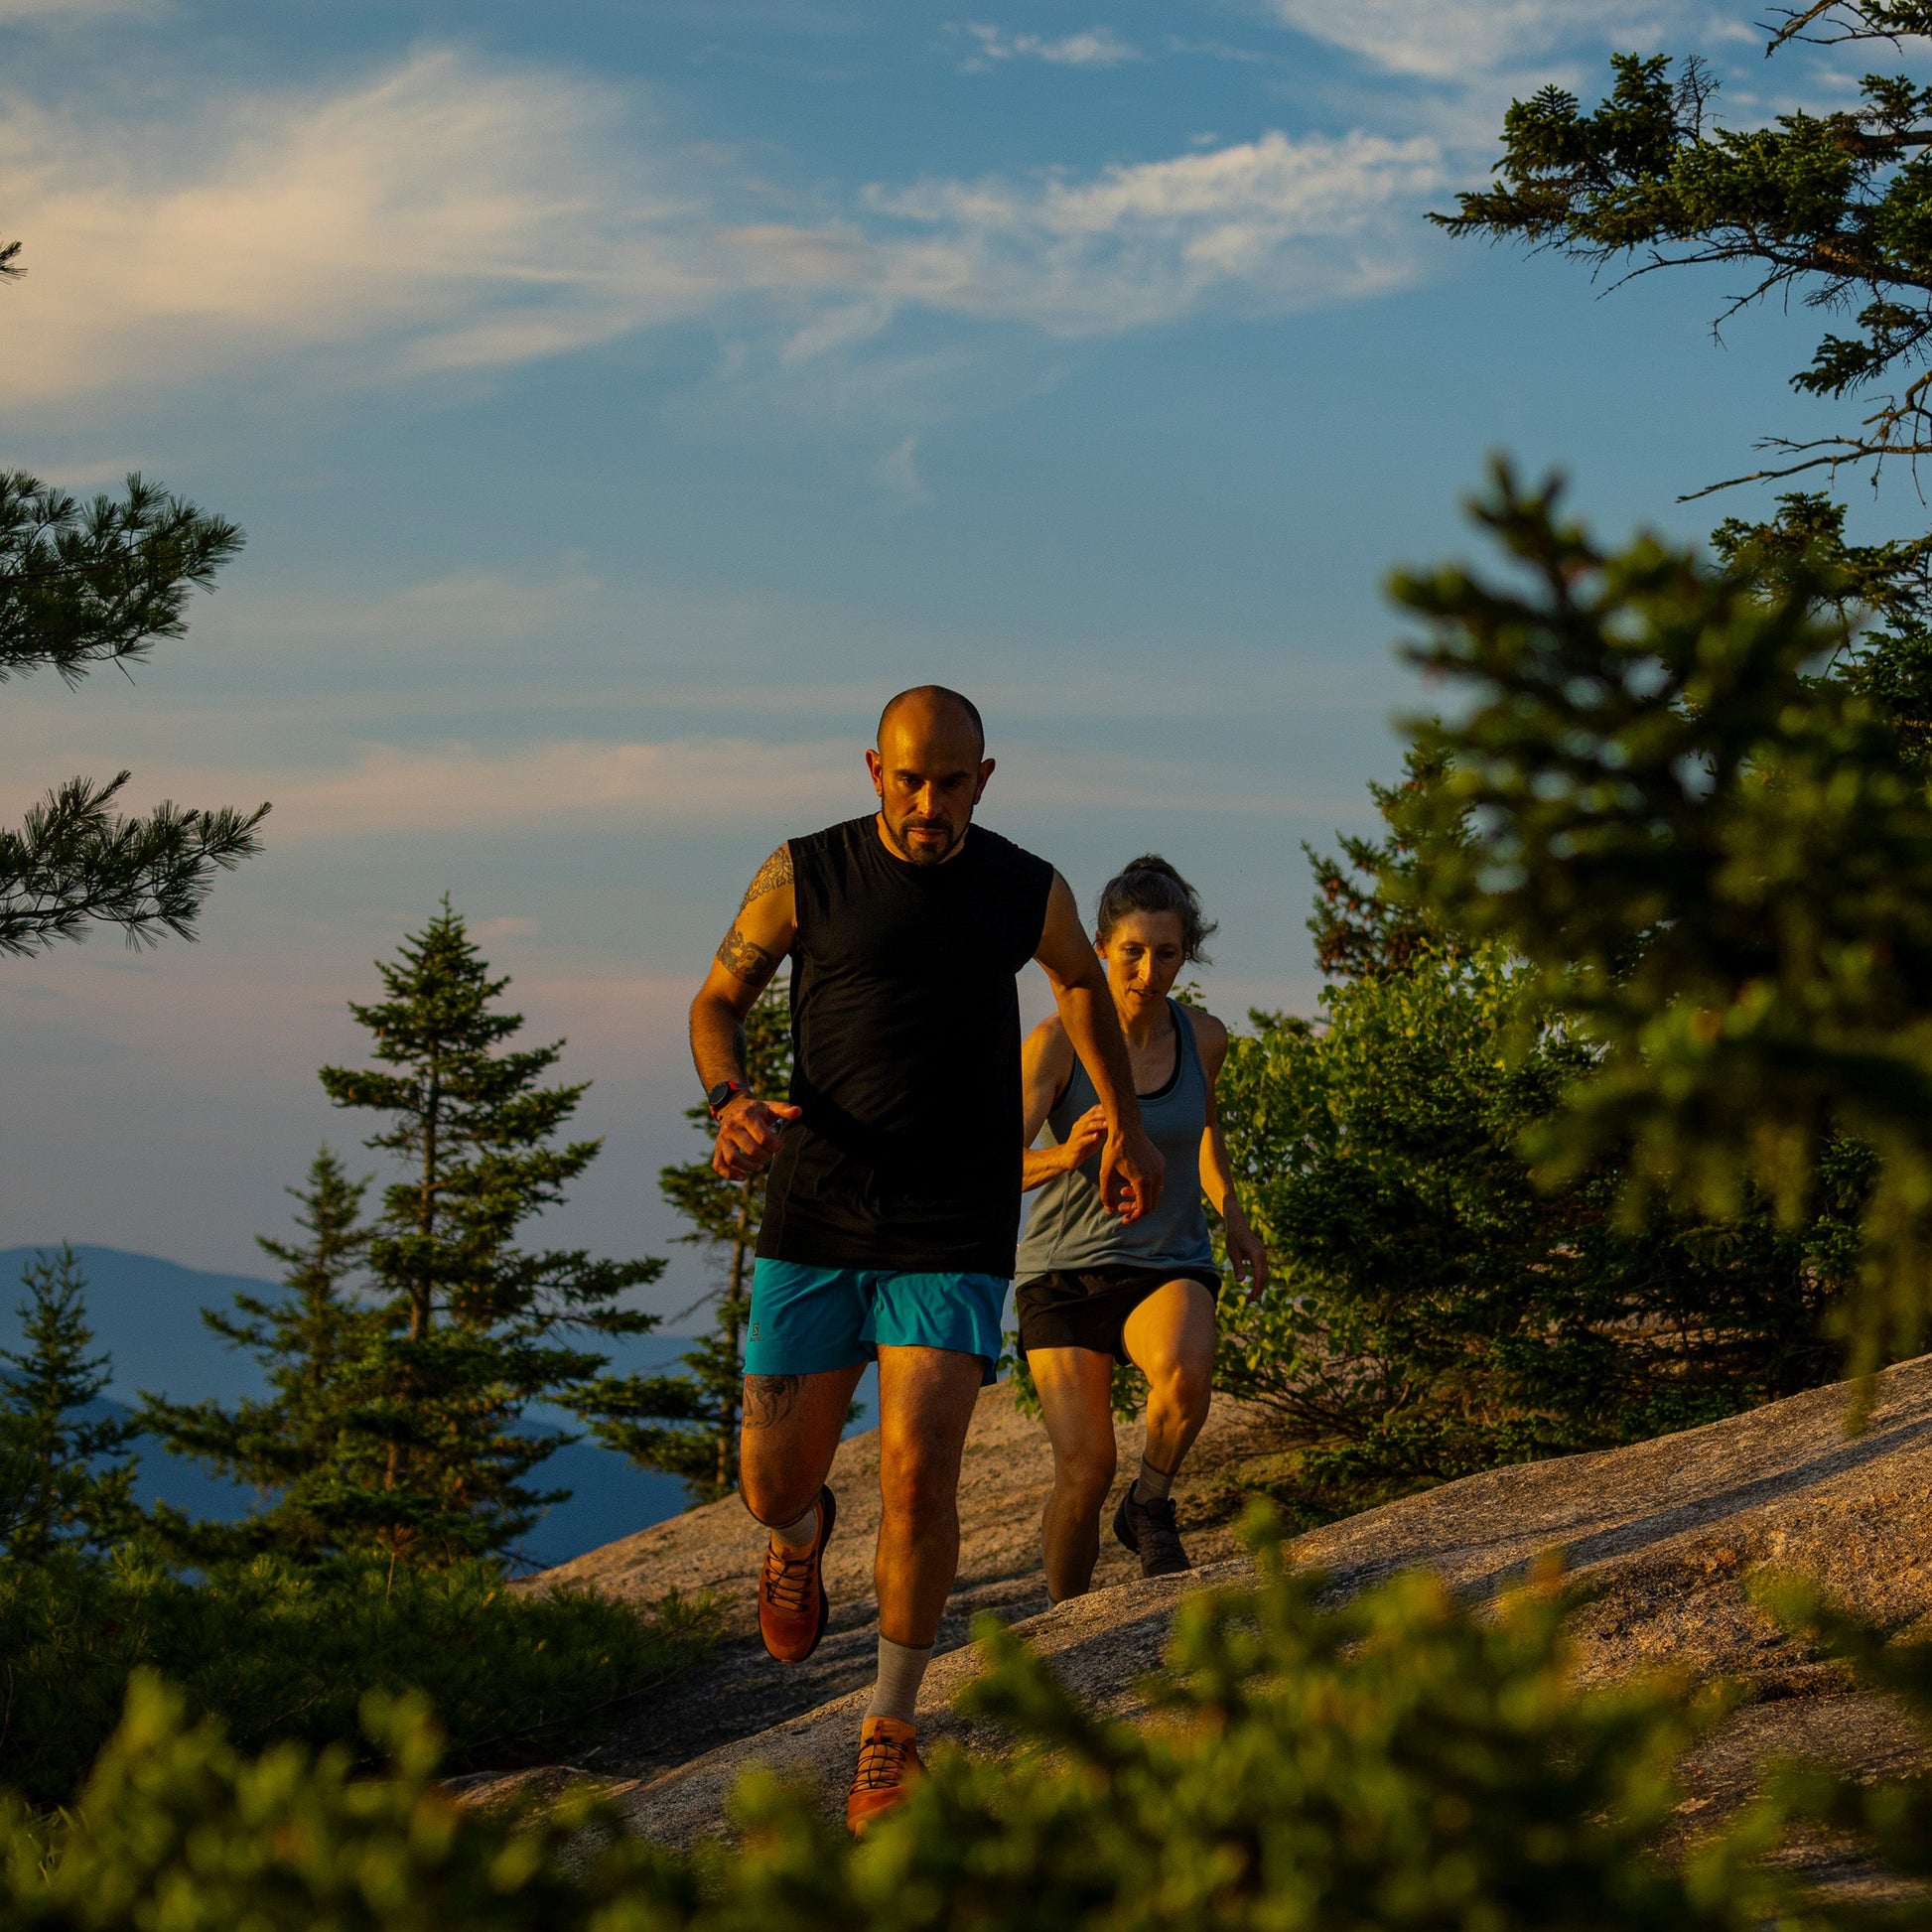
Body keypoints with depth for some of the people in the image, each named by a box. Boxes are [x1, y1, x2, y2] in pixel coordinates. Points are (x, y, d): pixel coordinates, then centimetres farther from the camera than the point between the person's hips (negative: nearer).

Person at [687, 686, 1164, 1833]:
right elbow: (717, 1003, 7)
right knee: (774, 1487, 2)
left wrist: (1126, 1122, 25)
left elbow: (1083, 981, 24)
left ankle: (892, 1730, 2)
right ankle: (803, 1535, 43)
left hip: (955, 1242, 0)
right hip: (816, 1225, 1)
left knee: (919, 1472, -15)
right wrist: (733, 1104, -13)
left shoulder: (1029, 891, 1)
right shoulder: (804, 876, -4)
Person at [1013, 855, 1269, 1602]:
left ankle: (1150, 1508, -6)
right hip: (1066, 1268, -2)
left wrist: (1231, 1212, 17)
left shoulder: (1202, 1036, -1)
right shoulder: (1056, 1041, -13)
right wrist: (1066, 1156, -41)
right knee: (1085, 1467, -17)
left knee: (1184, 1367, -34)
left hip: (1169, 1268, 2)